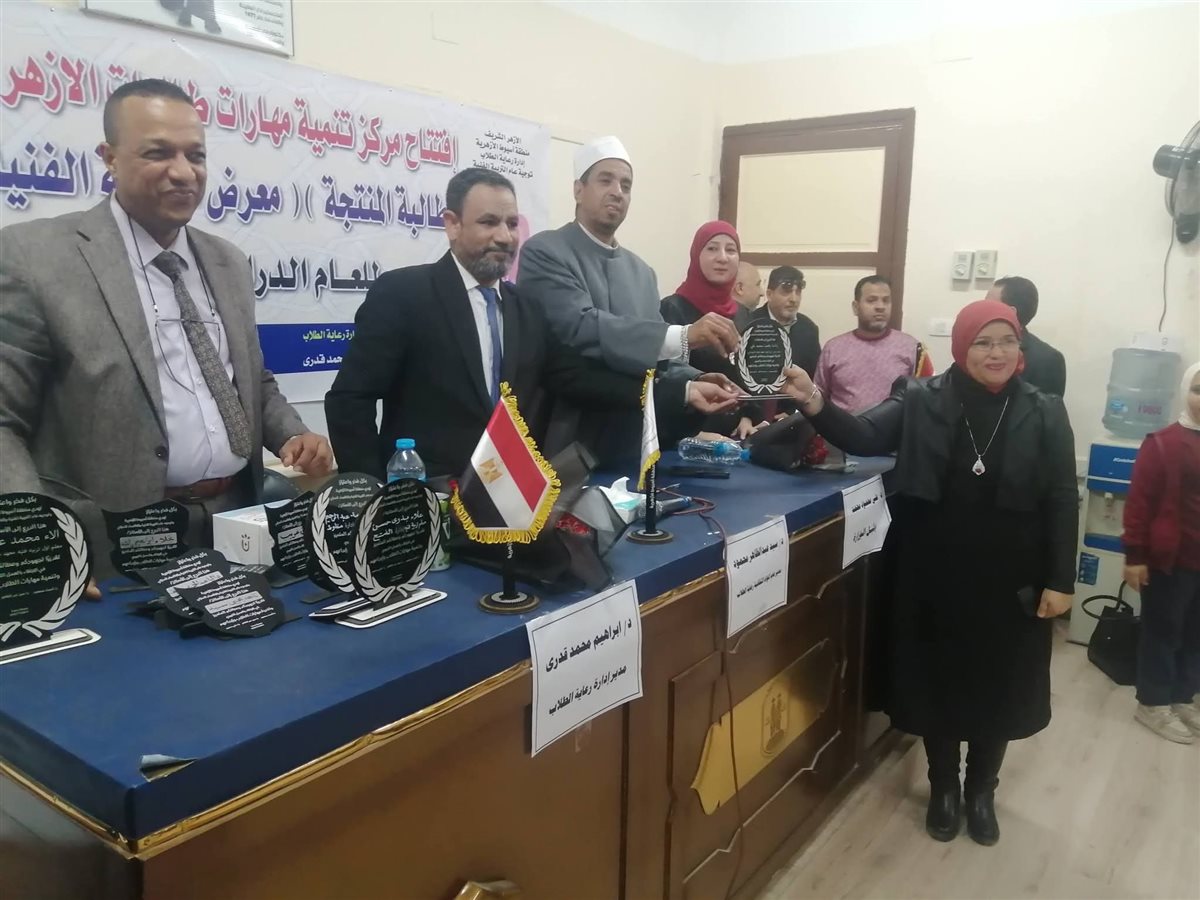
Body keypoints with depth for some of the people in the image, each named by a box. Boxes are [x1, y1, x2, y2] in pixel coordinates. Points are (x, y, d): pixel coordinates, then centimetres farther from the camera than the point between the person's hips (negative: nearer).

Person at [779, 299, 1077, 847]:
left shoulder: (1044, 414, -4)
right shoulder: (922, 400, -5)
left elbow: (1062, 502, -2)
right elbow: (864, 437, -15)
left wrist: (1059, 581, -5)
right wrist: (816, 405, -34)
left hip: (1008, 580, 1)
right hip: (934, 574, 0)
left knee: (997, 687, 14)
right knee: (936, 679, 12)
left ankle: (981, 790, 38)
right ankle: (943, 786, 36)